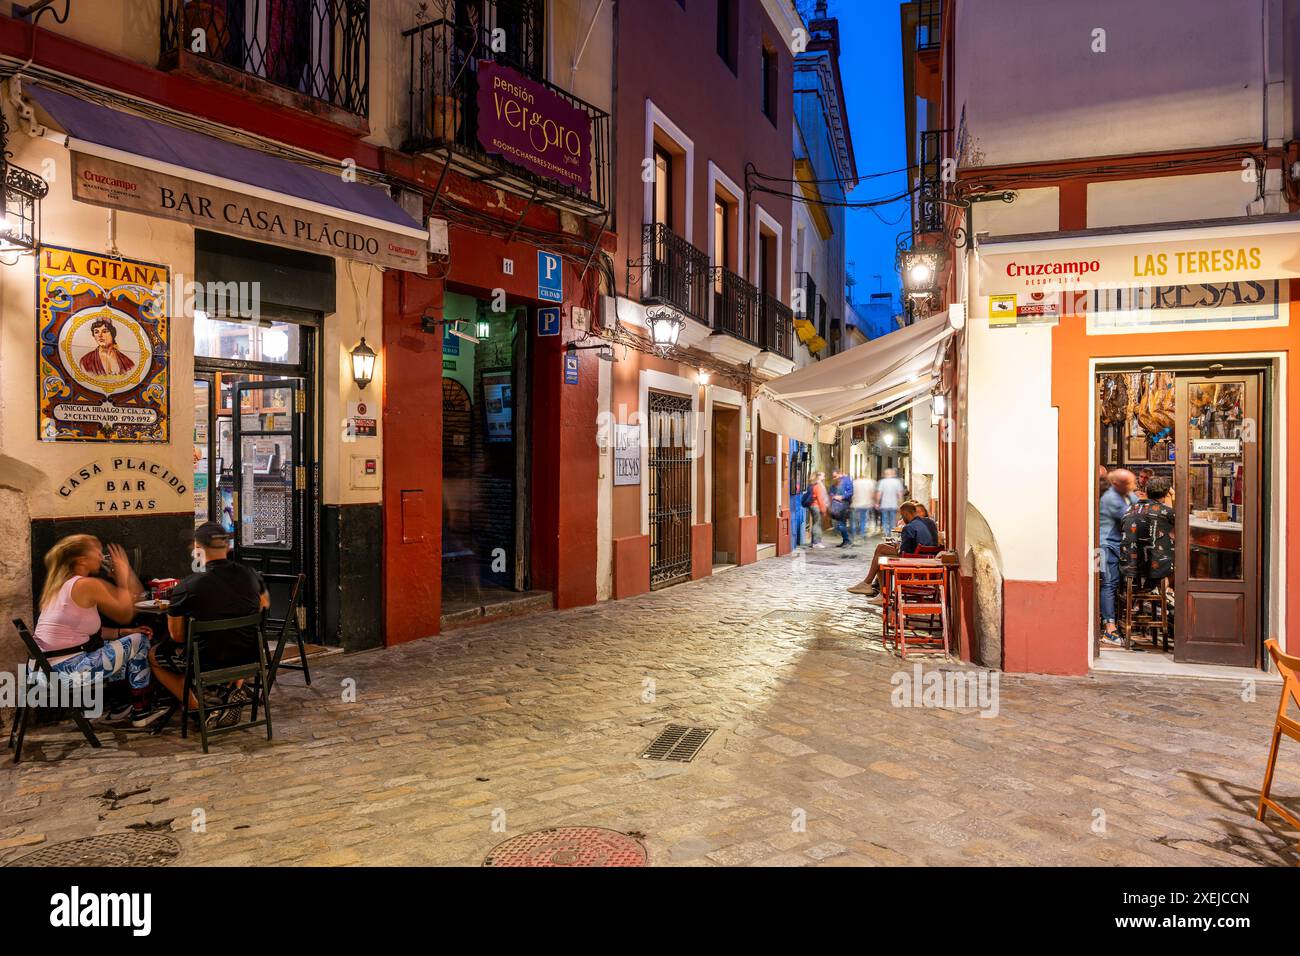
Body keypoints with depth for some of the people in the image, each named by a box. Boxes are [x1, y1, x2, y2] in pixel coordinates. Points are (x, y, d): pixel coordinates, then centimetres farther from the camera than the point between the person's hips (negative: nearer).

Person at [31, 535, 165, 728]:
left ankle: (118, 706, 33)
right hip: (68, 672, -9)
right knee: (139, 642, 3)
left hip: (46, 669, 9)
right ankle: (141, 712, 12)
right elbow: (126, 614, -4)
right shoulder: (88, 584, -15)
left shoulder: (60, 585, 14)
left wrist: (123, 632, 11)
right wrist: (123, 574, 4)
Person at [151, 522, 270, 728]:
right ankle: (236, 687, 16)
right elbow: (265, 604, 15)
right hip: (249, 657, 4)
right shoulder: (251, 576, -5)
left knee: (153, 656, 23)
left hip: (208, 662, -4)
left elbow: (177, 635, -5)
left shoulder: (186, 587, -17)